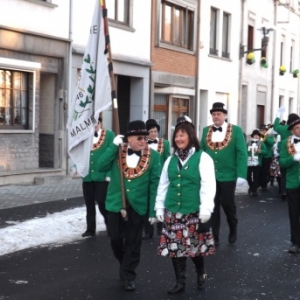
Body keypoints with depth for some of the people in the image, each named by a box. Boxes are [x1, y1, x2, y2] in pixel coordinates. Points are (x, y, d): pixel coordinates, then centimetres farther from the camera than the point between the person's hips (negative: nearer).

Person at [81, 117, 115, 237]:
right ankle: (90, 229, 22)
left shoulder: (109, 135, -4)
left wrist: (109, 174, -14)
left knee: (102, 204, -3)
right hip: (87, 175, 4)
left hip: (102, 176, -4)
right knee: (89, 204, 11)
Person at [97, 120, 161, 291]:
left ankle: (128, 276, 22)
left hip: (137, 206, -2)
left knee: (133, 243, 7)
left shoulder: (153, 156, -6)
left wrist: (153, 210, -8)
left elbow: (155, 185, -6)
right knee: (115, 239, 10)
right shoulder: (117, 152, 1)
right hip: (116, 204, 2)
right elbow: (102, 166, -12)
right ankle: (126, 265, 36)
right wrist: (114, 146, -18)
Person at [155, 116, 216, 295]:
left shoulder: (203, 158, -5)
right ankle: (180, 282, 18)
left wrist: (206, 209, -17)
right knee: (175, 247, 6)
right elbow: (163, 185, 14)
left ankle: (201, 274, 31)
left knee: (196, 246, 5)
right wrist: (159, 207, 12)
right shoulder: (171, 160, 10)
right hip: (173, 211, 5)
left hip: (194, 212, -4)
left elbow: (208, 185, -11)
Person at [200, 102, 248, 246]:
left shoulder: (236, 130, -5)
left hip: (227, 175, -3)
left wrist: (241, 175, -15)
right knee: (212, 206, 7)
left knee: (228, 204, 8)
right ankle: (214, 236, 17)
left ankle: (233, 230, 34)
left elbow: (242, 153, -8)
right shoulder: (206, 130, 7)